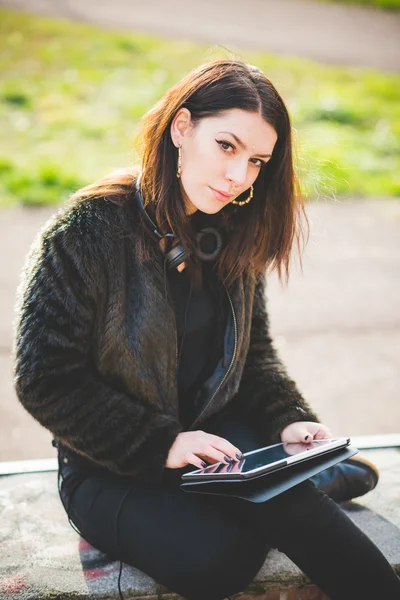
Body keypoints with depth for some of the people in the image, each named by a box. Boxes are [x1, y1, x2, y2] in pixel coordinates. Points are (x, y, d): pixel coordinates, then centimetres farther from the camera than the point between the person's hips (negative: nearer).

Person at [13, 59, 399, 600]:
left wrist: (289, 420, -7)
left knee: (275, 496, -29)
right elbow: (46, 381, -15)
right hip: (111, 469, -3)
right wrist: (162, 444, -20)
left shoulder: (233, 235, 3)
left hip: (220, 434, 4)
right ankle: (313, 486, -7)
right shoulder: (87, 231, -15)